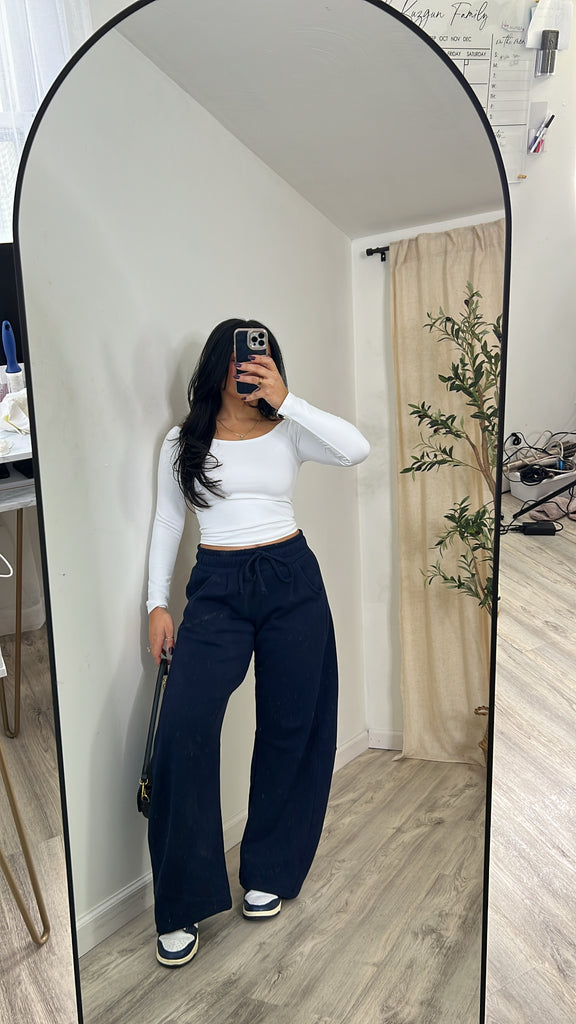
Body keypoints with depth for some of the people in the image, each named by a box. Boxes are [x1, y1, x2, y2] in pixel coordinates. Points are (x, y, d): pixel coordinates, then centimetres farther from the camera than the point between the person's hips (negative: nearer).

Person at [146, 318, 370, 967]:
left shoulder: (287, 433, 4)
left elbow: (357, 450, -12)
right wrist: (158, 603, 5)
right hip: (217, 587, 0)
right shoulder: (183, 442, 6)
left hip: (291, 582, 1)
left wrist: (286, 400, -14)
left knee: (289, 729, 6)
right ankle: (183, 905, 2)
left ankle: (268, 872, 29)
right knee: (184, 726, -15)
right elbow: (167, 521, 10)